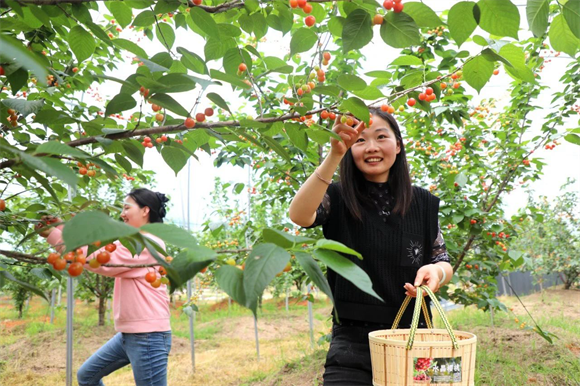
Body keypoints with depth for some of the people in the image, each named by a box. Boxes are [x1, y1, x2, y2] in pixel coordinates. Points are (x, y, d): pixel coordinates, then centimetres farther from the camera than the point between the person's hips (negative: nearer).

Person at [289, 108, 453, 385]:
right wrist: (335, 155, -36)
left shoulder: (423, 203, 2)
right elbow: (299, 216, -26)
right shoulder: (337, 198, -5)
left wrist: (436, 272, -15)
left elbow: (443, 261, 10)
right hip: (353, 345, -2)